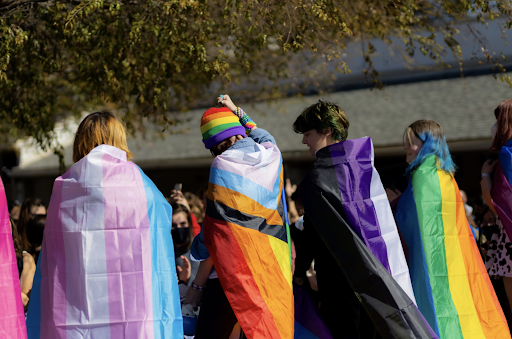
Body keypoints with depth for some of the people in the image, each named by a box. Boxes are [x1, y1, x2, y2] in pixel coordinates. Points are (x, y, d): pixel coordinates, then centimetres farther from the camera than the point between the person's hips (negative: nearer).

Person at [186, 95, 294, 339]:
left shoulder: (223, 163, -9)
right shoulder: (272, 155, 8)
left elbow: (215, 231, -11)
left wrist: (198, 284, -5)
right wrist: (238, 113, 46)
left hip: (232, 273, -6)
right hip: (273, 272, 7)